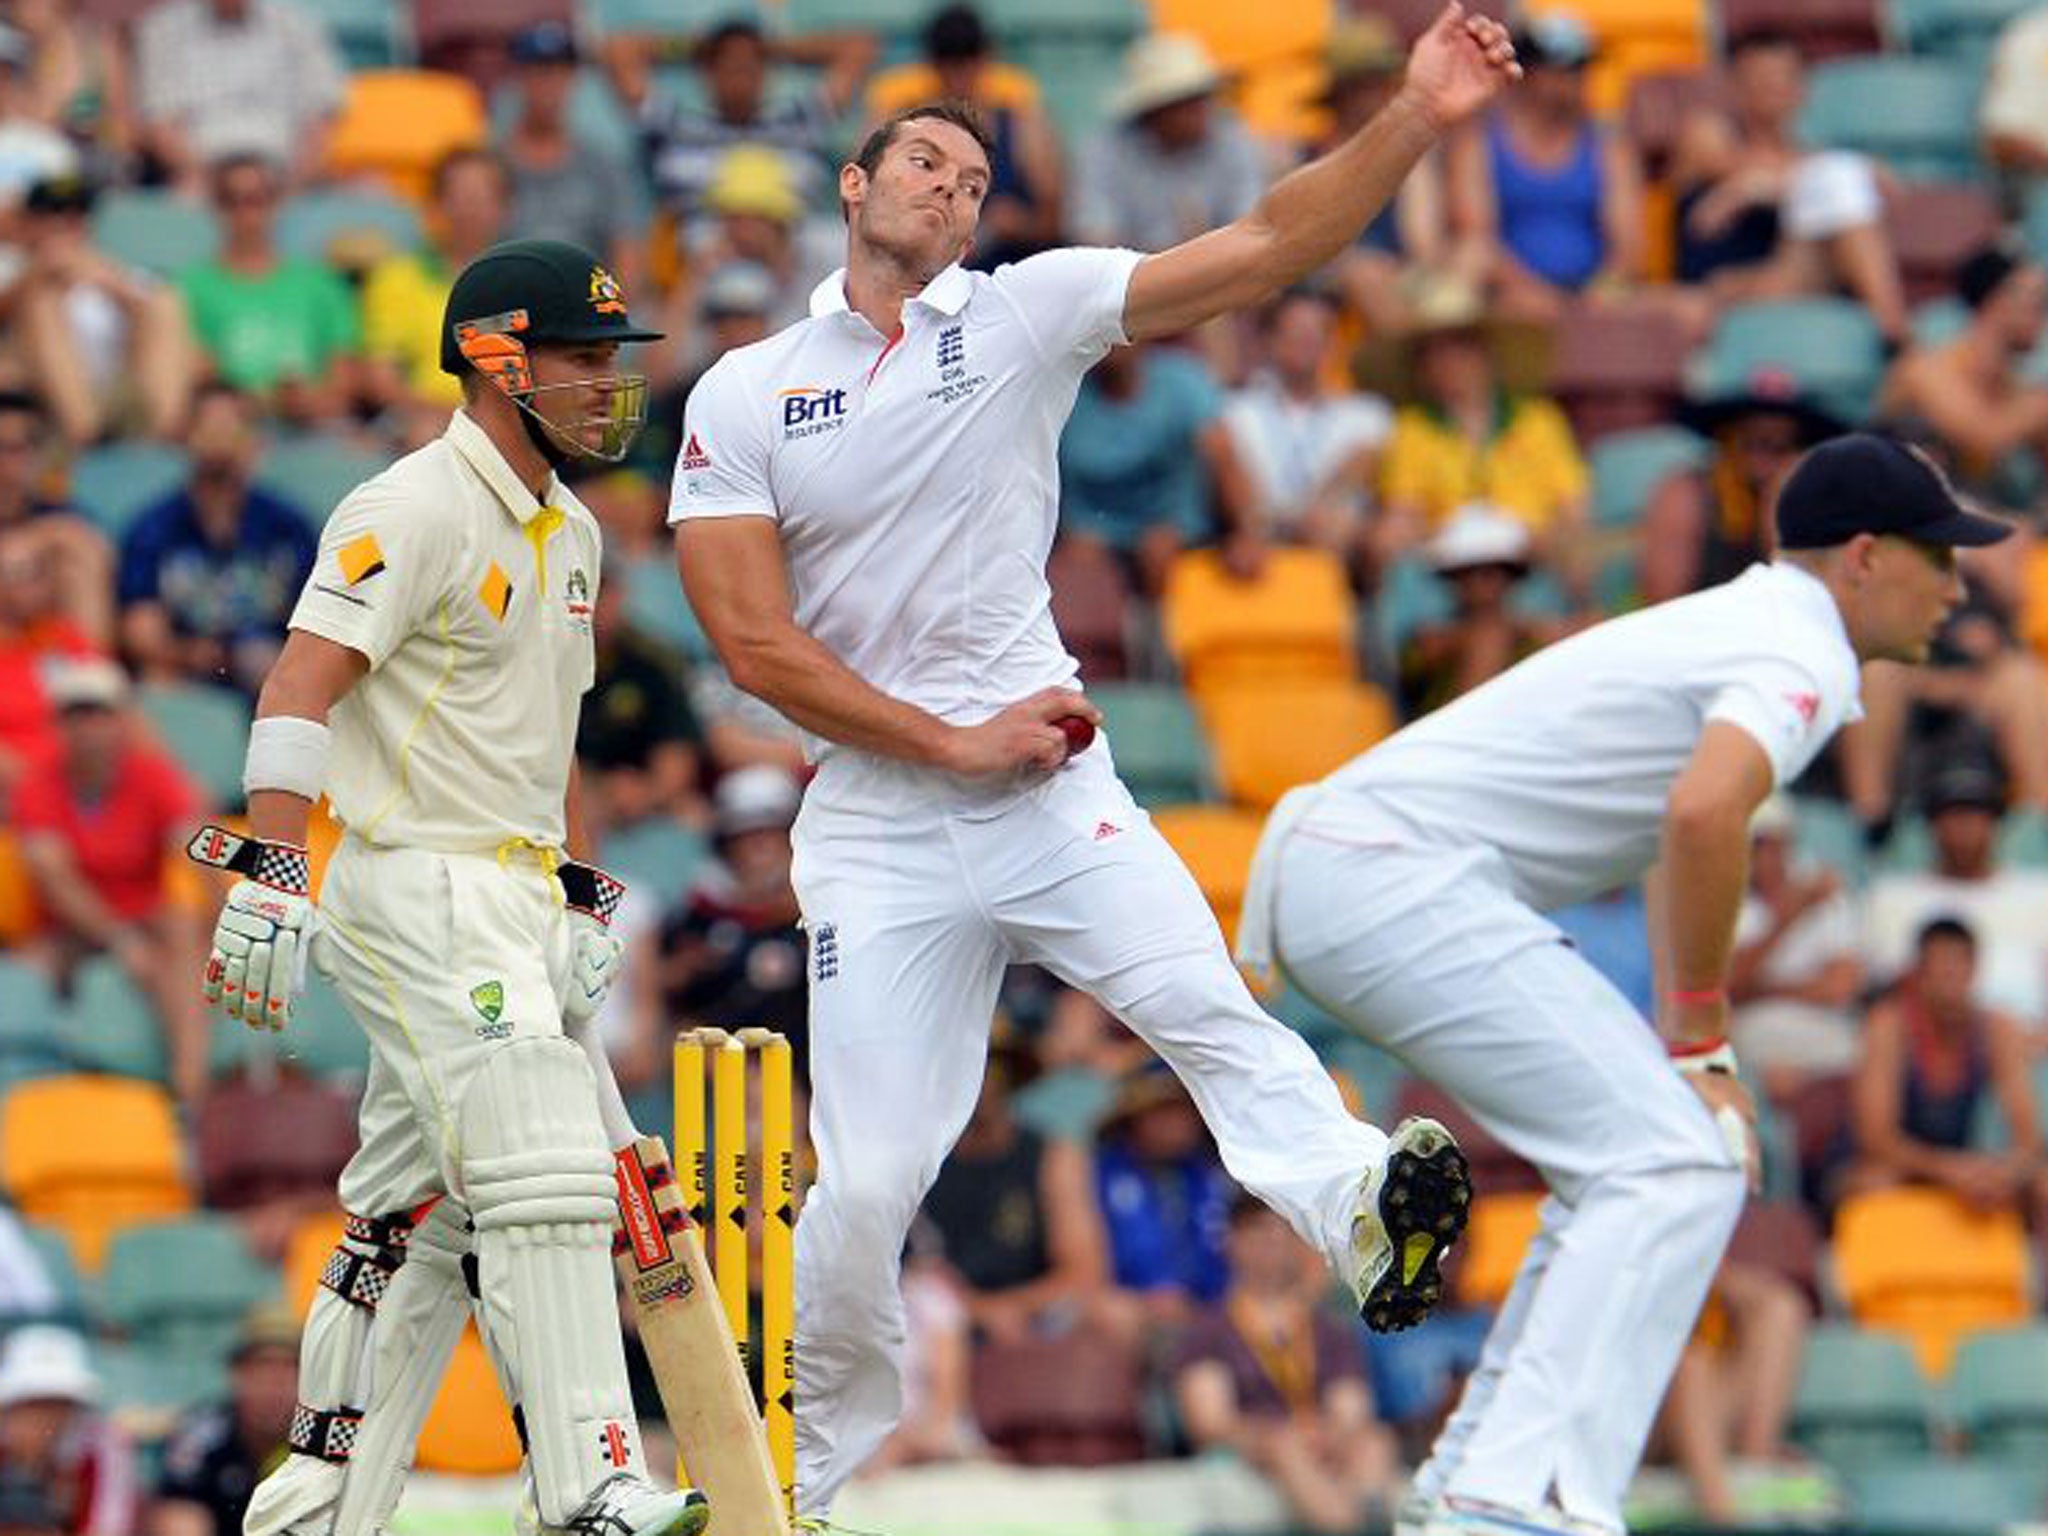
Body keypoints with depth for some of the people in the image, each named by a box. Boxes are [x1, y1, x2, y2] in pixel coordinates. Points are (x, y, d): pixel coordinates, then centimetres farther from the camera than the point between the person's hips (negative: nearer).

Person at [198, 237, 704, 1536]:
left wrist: (584, 900, 21)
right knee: (544, 1176, -17)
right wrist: (271, 882, -29)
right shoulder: (417, 512, -12)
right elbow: (301, 692, -20)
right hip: (417, 893, -9)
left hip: (514, 907, 9)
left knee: (422, 1213, 10)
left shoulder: (570, 533, 18)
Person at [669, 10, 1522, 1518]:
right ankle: (820, 1475, 17)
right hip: (878, 817, 0)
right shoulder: (741, 400, 5)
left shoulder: (1025, 314, 6)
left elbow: (1266, 249, -2)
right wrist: (957, 743, -7)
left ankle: (1357, 1205, -51)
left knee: (1204, 1002, -27)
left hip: (1052, 789, 0)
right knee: (866, 1180, -2)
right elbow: (754, 643, -3)